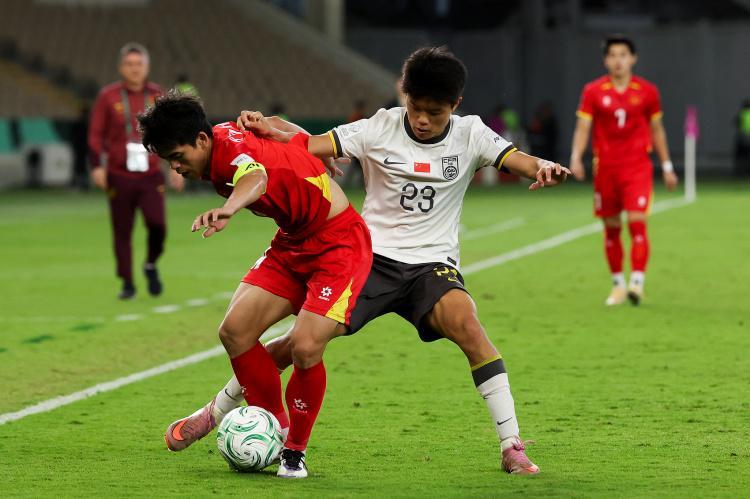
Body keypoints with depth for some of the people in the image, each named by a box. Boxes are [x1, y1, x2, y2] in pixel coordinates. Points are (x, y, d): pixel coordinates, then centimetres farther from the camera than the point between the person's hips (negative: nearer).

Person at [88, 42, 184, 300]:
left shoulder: (157, 95, 5)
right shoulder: (108, 96, -1)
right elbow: (96, 134, 1)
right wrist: (98, 166, -8)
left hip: (151, 176, 1)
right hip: (119, 177, -1)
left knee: (157, 225, -15)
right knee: (122, 232, 2)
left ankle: (151, 265, 13)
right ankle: (128, 284, 14)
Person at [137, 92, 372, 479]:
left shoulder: (233, 146, -28)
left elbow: (255, 177, -55)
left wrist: (228, 208, -74)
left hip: (339, 241, -9)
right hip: (291, 242, 9)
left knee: (305, 347, -22)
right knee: (235, 330, -6)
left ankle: (295, 451, 0)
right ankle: (276, 427, 11)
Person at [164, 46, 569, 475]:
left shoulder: (470, 135, -2)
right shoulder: (381, 129, -5)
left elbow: (522, 162, -10)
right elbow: (308, 146, -9)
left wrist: (544, 167, -34)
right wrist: (268, 128, -28)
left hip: (432, 262, 0)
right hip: (373, 256, 1)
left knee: (465, 323, -31)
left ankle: (512, 447, -25)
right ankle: (216, 411, 17)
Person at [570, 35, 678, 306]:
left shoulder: (647, 91, 3)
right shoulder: (593, 91, 2)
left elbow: (657, 130, 13)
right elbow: (583, 127, -2)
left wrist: (667, 166, 14)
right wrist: (576, 158, -18)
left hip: (637, 167, -1)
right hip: (605, 169, 1)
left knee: (637, 223, -15)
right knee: (611, 228, 7)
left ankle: (637, 282, -14)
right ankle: (618, 285, 18)